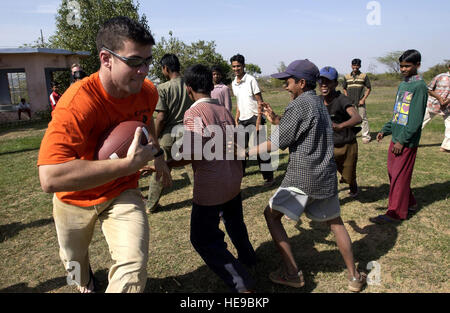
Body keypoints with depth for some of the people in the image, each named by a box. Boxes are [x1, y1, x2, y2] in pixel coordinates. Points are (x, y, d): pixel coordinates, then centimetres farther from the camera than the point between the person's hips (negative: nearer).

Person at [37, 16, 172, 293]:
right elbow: (50, 178, -46)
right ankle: (85, 281, 64)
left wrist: (157, 153, 13)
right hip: (75, 198, -2)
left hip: (122, 191, 2)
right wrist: (129, 164, -44)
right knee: (74, 259, 27)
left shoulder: (148, 91, -15)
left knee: (133, 267, -18)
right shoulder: (76, 104, -34)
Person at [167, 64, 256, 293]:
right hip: (233, 180, 8)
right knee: (234, 222, 30)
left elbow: (190, 155, -24)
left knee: (203, 239, 5)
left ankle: (242, 284, 5)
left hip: (210, 187, -8)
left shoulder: (194, 113, -17)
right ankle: (247, 257, 53)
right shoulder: (224, 110, 5)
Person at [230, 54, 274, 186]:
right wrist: (236, 119, 14)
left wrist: (258, 121, -17)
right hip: (242, 120, 7)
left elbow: (260, 101, -10)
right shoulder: (234, 83, 11)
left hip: (254, 118, -6)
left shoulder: (251, 80, -9)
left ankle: (268, 176, 2)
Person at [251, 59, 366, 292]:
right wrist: (275, 119, 14)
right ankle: (354, 277, 28)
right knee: (334, 222, 20)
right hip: (326, 176, 9)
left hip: (303, 177, -8)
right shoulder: (319, 103, 14)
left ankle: (292, 273, 9)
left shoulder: (300, 104, -13)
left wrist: (246, 153, -6)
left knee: (271, 214, 6)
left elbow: (278, 142, -15)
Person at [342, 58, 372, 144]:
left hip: (360, 102, -3)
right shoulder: (347, 77, 9)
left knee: (363, 119, -2)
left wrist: (363, 99, -6)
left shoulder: (364, 76, 2)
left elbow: (369, 88, 4)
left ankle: (366, 136, 5)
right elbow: (344, 89, 16)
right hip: (350, 103, 3)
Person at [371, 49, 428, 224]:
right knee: (393, 172, 14)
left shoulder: (419, 86, -12)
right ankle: (409, 203, 32)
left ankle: (395, 213, 5)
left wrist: (402, 140, -18)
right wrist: (385, 130, 15)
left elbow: (416, 119, -17)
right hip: (396, 137, 8)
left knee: (399, 176, -4)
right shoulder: (402, 85, 14)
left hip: (407, 141, -8)